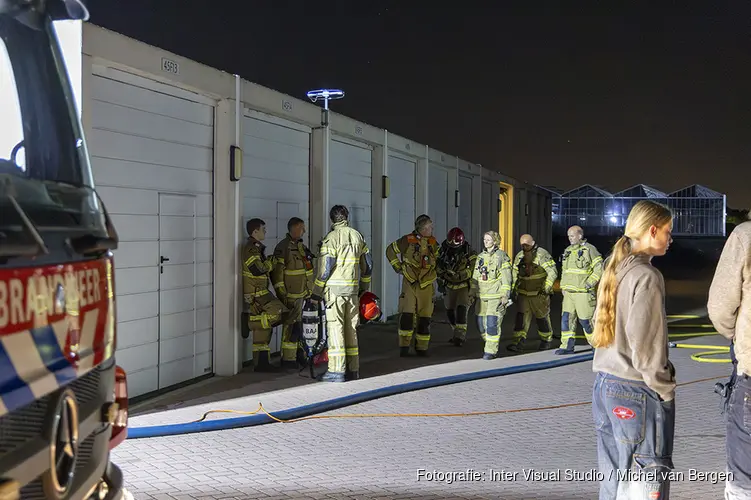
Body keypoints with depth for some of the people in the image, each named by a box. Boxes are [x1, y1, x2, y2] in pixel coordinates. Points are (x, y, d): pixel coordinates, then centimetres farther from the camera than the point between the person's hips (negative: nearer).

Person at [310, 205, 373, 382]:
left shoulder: (331, 238, -8)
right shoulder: (357, 236, 11)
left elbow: (325, 268, -13)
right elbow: (367, 265, 15)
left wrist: (316, 293, -5)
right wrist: (364, 288, 25)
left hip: (335, 288, -6)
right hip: (353, 289, 6)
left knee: (335, 327, -5)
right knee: (351, 329, 11)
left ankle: (336, 370, -7)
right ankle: (353, 370, 16)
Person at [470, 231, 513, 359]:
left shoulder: (502, 256, -3)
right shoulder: (481, 256, 15)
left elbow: (507, 277, -6)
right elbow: (475, 277, 20)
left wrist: (505, 295, -10)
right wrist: (473, 293, 15)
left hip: (496, 295, -6)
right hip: (482, 295, 6)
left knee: (492, 322, -11)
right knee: (481, 322, 4)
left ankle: (491, 350, -4)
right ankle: (489, 344, 23)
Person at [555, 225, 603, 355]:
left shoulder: (589, 249, -7)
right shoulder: (568, 251, 15)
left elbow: (599, 267, -10)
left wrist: (590, 283, -15)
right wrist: (563, 286, 16)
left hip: (583, 293, -7)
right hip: (569, 292, 7)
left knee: (585, 320, -2)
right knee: (566, 318, 2)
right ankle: (567, 346, 7)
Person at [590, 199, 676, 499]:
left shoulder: (615, 270, 10)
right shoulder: (646, 276, -14)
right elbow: (643, 344, -17)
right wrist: (665, 390, -8)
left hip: (604, 384, 8)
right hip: (636, 391, -8)